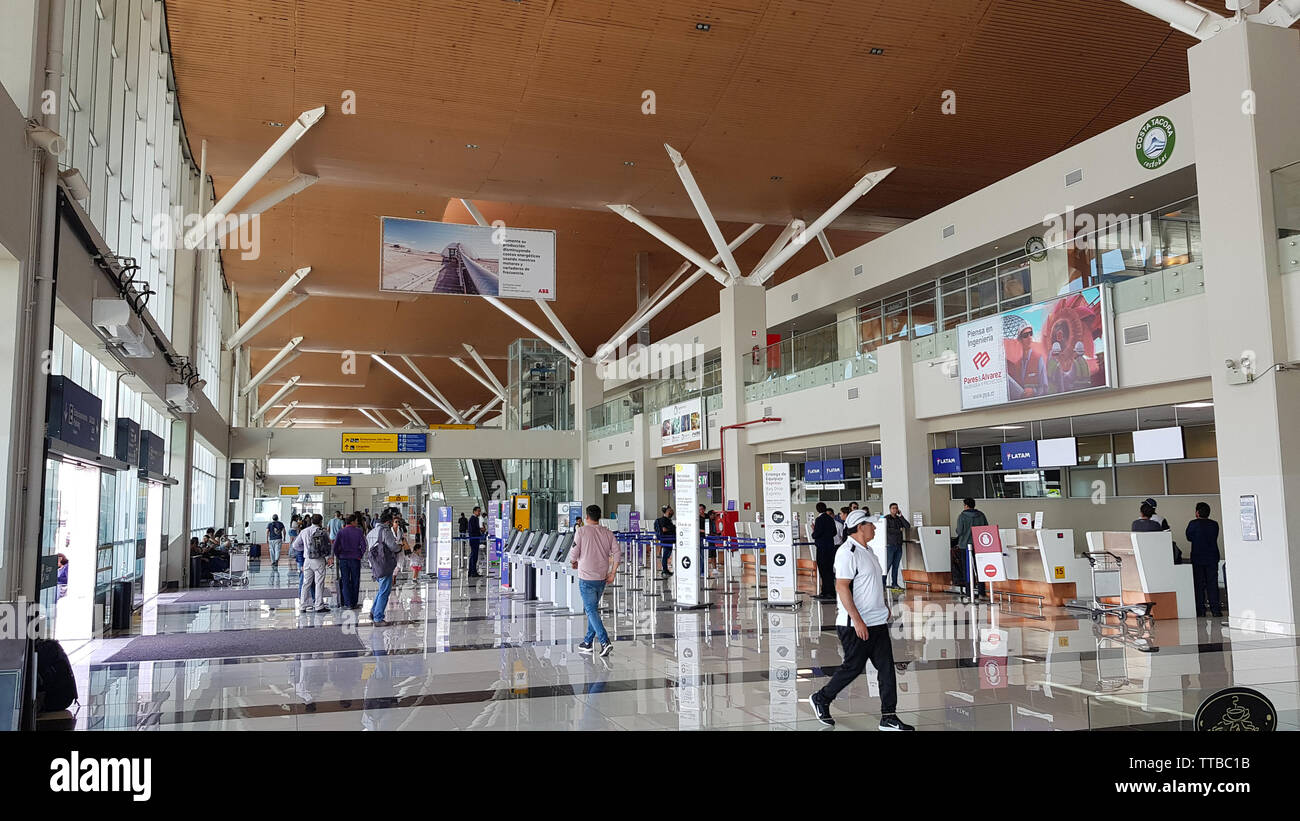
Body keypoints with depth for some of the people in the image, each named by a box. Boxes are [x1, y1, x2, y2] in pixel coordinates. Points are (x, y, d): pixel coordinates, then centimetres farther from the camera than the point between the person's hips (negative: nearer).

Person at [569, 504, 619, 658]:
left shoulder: (582, 532, -9)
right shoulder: (608, 533, 5)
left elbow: (574, 554, -8)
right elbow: (616, 553, 1)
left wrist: (573, 563, 14)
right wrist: (612, 574, 7)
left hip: (586, 578, -5)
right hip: (602, 578, 6)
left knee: (591, 610, -4)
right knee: (593, 608, 19)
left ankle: (605, 642, -16)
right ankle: (587, 642, 26)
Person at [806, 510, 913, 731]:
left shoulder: (866, 550, 15)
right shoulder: (847, 552, -16)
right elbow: (842, 587, -22)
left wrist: (883, 607, 25)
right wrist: (857, 620, -25)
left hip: (877, 622, 9)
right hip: (855, 624, -9)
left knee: (886, 667, 5)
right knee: (853, 667, 0)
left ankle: (889, 717, 10)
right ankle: (821, 699, 20)